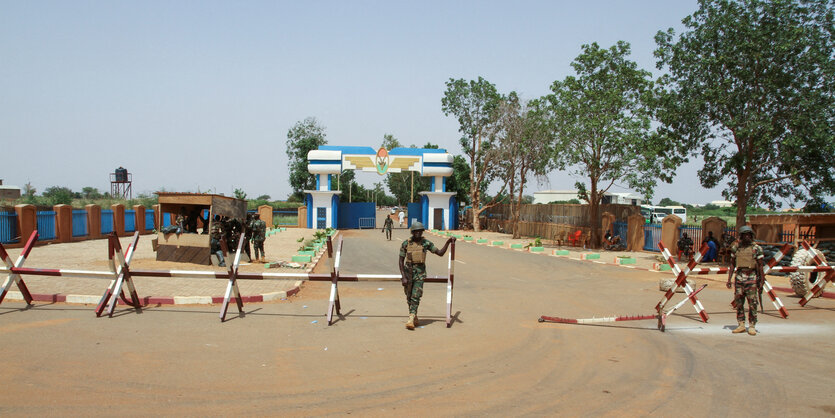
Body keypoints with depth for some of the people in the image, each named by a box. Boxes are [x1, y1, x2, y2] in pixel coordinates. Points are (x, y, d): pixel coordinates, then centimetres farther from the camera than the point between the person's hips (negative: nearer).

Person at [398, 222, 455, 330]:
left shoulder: (426, 243, -1)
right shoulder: (406, 244, -3)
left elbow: (440, 253, 2)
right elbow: (401, 261, -2)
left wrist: (448, 242, -10)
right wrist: (403, 277, -10)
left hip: (420, 273, -1)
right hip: (408, 271, 1)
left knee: (415, 297, -11)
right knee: (409, 297, 9)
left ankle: (411, 320, -15)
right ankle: (414, 317, 26)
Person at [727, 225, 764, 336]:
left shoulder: (756, 248, -2)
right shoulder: (736, 248, 7)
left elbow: (760, 266, -1)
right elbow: (732, 265, 12)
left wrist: (761, 280, -5)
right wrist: (729, 279, 8)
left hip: (751, 278, -3)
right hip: (739, 277, 3)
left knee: (752, 303, -3)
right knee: (738, 302, 5)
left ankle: (752, 326, 6)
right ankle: (741, 325, 14)